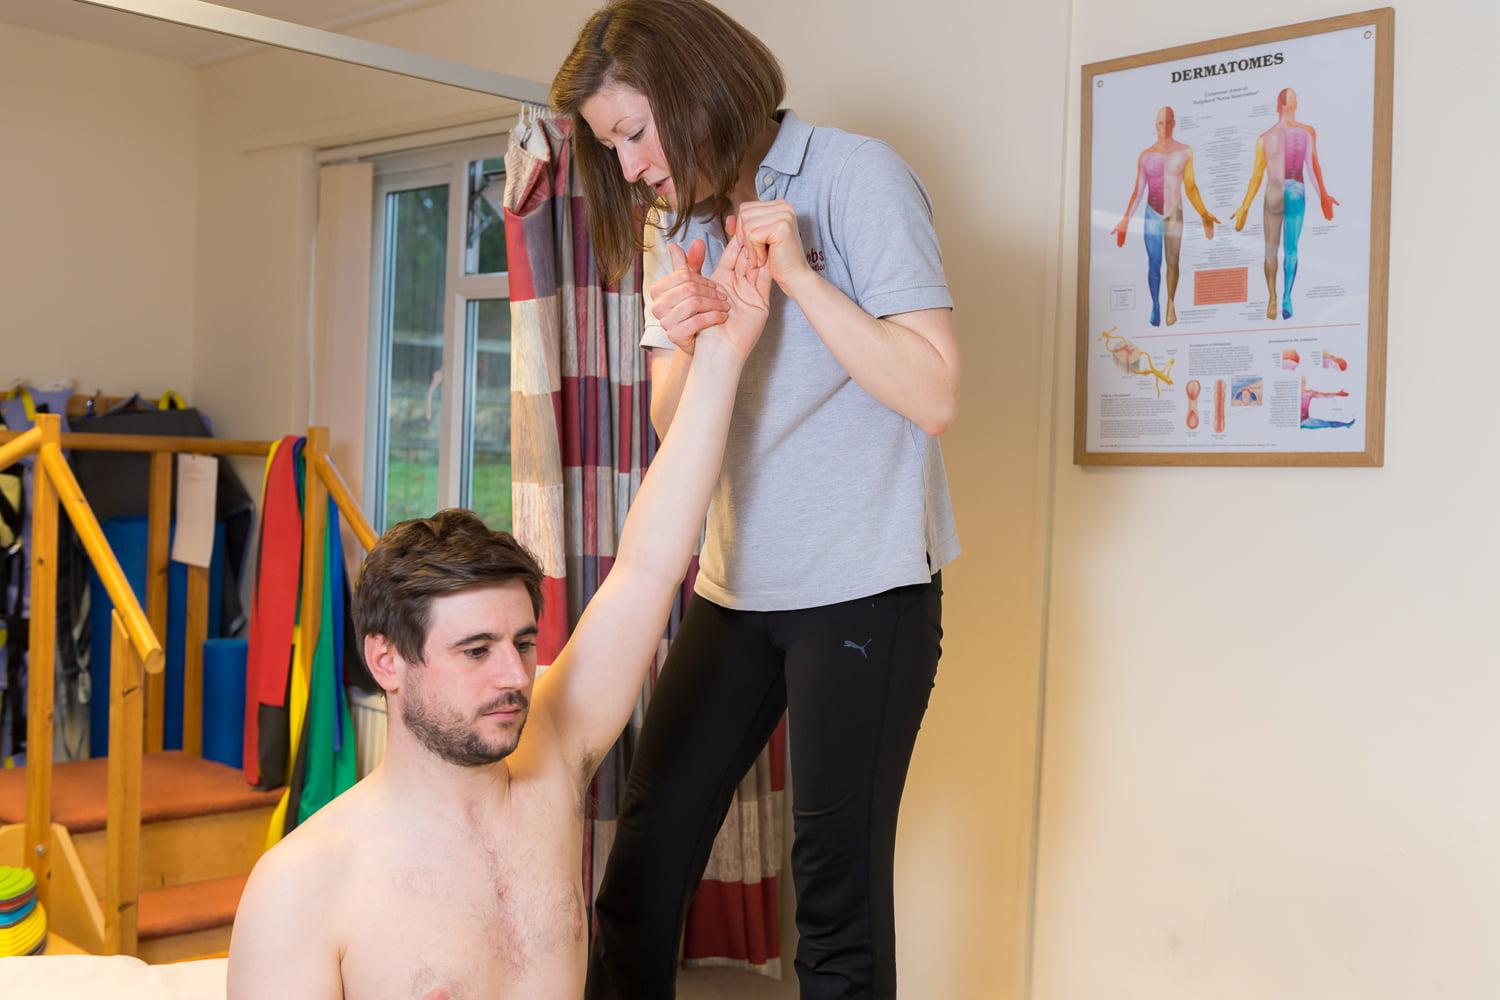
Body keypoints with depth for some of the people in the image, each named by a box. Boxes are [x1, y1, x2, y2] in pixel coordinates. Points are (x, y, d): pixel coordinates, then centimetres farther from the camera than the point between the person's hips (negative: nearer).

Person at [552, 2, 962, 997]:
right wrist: (683, 345, -10)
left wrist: (797, 274, -20)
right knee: (648, 844, 6)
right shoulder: (678, 223, 11)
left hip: (864, 588, -6)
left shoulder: (856, 176, -8)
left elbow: (935, 395, -15)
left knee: (838, 873, -2)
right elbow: (673, 426, 11)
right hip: (733, 585, 6)